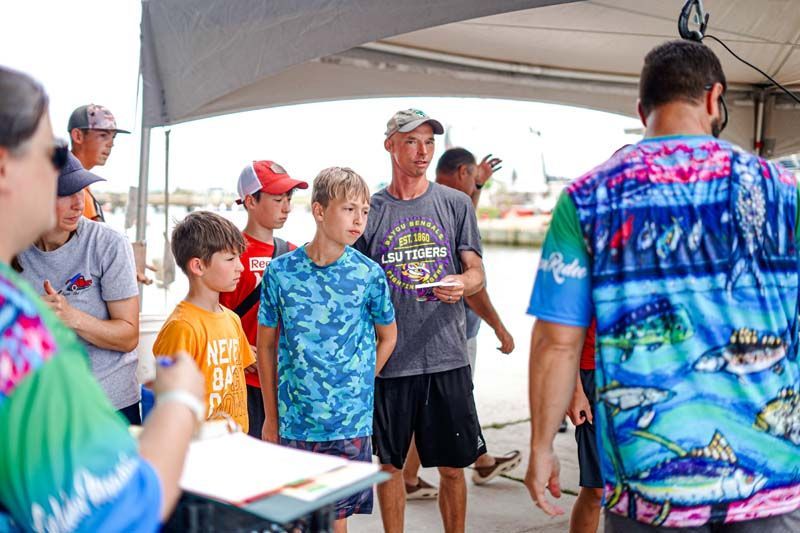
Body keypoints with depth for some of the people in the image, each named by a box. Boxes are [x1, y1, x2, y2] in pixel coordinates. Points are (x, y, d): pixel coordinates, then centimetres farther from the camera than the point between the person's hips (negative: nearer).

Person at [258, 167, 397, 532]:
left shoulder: (368, 275, -4)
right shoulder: (281, 271, -4)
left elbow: (387, 337, 10)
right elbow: (266, 346, 5)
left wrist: (356, 388, 5)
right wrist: (271, 417, 7)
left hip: (349, 423, 0)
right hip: (293, 422, 1)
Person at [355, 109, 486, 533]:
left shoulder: (455, 204, 6)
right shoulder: (370, 211, 5)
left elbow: (477, 272, 3)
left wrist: (461, 284, -21)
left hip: (447, 358, 0)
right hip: (389, 361, 0)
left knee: (452, 466, 7)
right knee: (390, 464, 11)